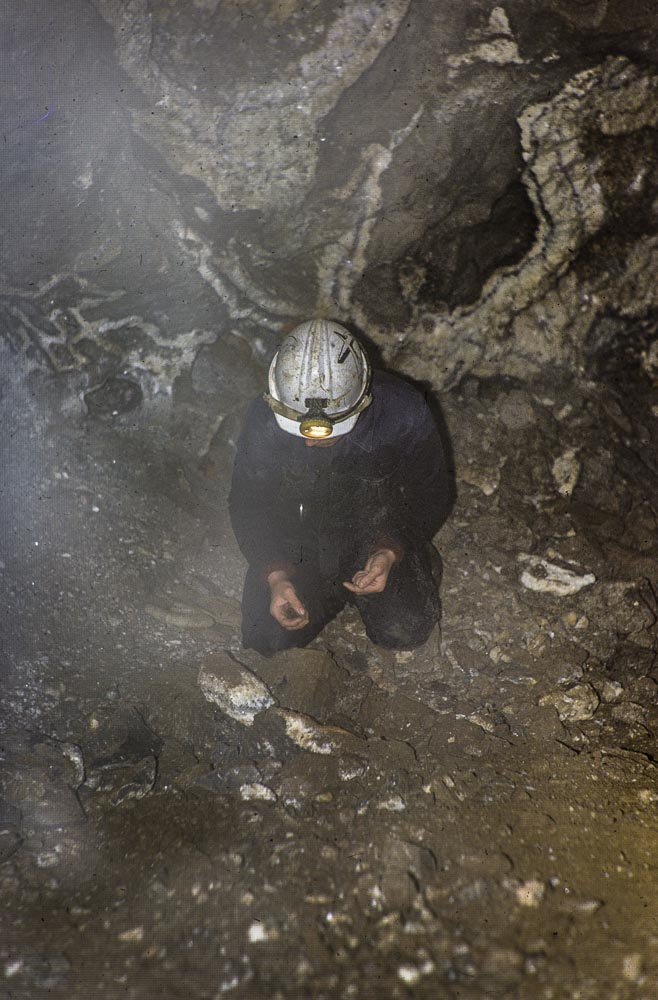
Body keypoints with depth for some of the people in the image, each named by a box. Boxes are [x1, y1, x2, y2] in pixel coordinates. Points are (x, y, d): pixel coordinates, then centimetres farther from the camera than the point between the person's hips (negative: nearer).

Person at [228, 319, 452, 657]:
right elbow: (248, 506, -10)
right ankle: (340, 590, 15)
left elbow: (430, 499, -11)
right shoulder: (265, 419, -23)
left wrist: (391, 553, -28)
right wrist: (275, 575, -24)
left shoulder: (403, 414, -26)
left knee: (403, 631, -17)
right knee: (268, 637, -12)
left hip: (381, 536, -1)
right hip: (297, 537, 1)